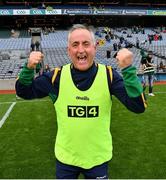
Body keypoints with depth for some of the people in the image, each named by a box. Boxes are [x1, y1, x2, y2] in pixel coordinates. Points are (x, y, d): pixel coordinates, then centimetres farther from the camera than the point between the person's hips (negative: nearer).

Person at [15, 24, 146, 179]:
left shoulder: (108, 75, -14)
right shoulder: (57, 76, -11)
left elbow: (138, 107, -21)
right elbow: (24, 92, 0)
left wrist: (128, 69, -33)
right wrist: (28, 69, -19)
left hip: (98, 158, 0)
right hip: (65, 158, 1)